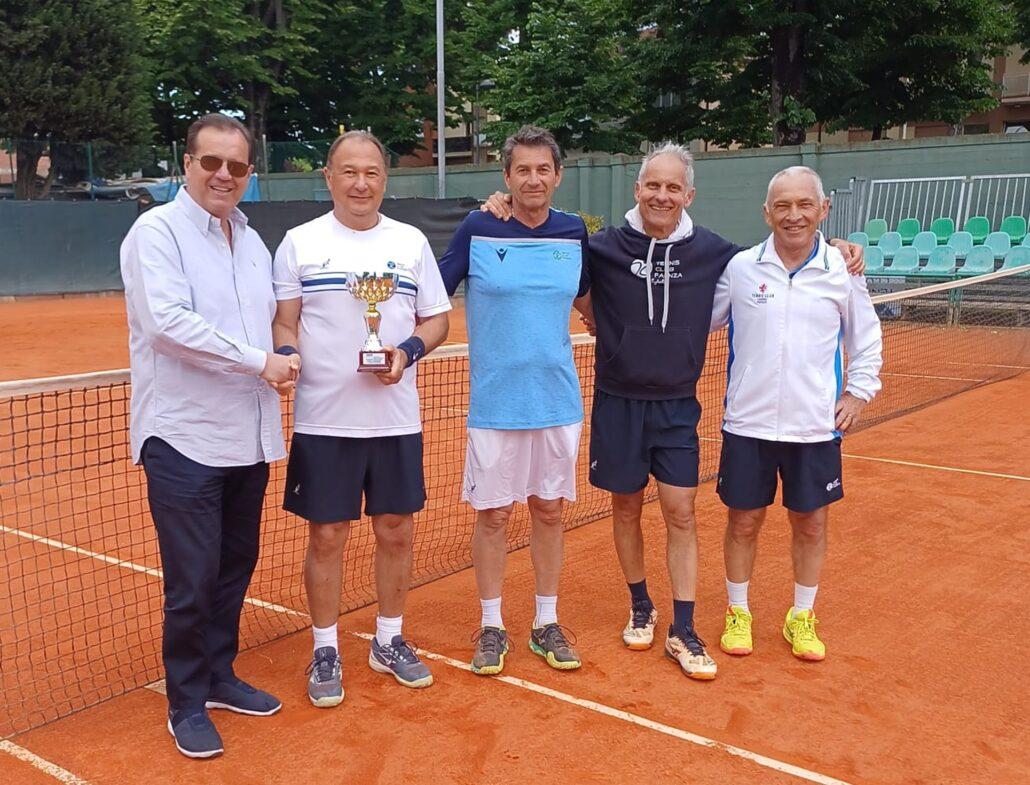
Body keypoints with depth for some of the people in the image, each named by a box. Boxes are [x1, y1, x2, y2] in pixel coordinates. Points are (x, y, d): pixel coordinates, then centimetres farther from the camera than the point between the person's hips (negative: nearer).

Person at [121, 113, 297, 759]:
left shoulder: (252, 242, 14)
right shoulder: (157, 231, -8)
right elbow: (169, 322, -20)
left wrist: (280, 362, 0)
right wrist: (258, 361, -17)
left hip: (248, 438, 7)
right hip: (183, 438, -7)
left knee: (235, 567, 14)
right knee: (192, 580, -2)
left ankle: (219, 676, 32)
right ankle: (187, 704, 16)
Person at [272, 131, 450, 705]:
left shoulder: (412, 242, 6)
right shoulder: (300, 243, 2)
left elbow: (436, 318, 9)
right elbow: (284, 322, 2)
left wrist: (409, 351, -11)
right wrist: (285, 357, -20)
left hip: (397, 419, 2)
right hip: (323, 419, -2)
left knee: (396, 532, 10)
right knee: (327, 536, 5)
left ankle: (390, 641, 29)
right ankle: (326, 651, 22)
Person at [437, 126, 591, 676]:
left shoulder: (574, 233, 3)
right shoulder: (477, 230, -5)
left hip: (558, 399, 3)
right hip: (495, 401, -2)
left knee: (549, 510, 11)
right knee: (493, 514, 5)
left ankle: (546, 624, 25)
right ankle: (491, 627, 21)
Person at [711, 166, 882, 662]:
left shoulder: (842, 271, -1)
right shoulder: (740, 267, -3)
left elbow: (866, 339, 11)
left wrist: (860, 391, 3)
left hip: (816, 427, 1)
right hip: (748, 422, -1)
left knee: (810, 523, 11)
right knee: (743, 521, 8)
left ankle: (801, 618, 29)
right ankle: (737, 613, 27)